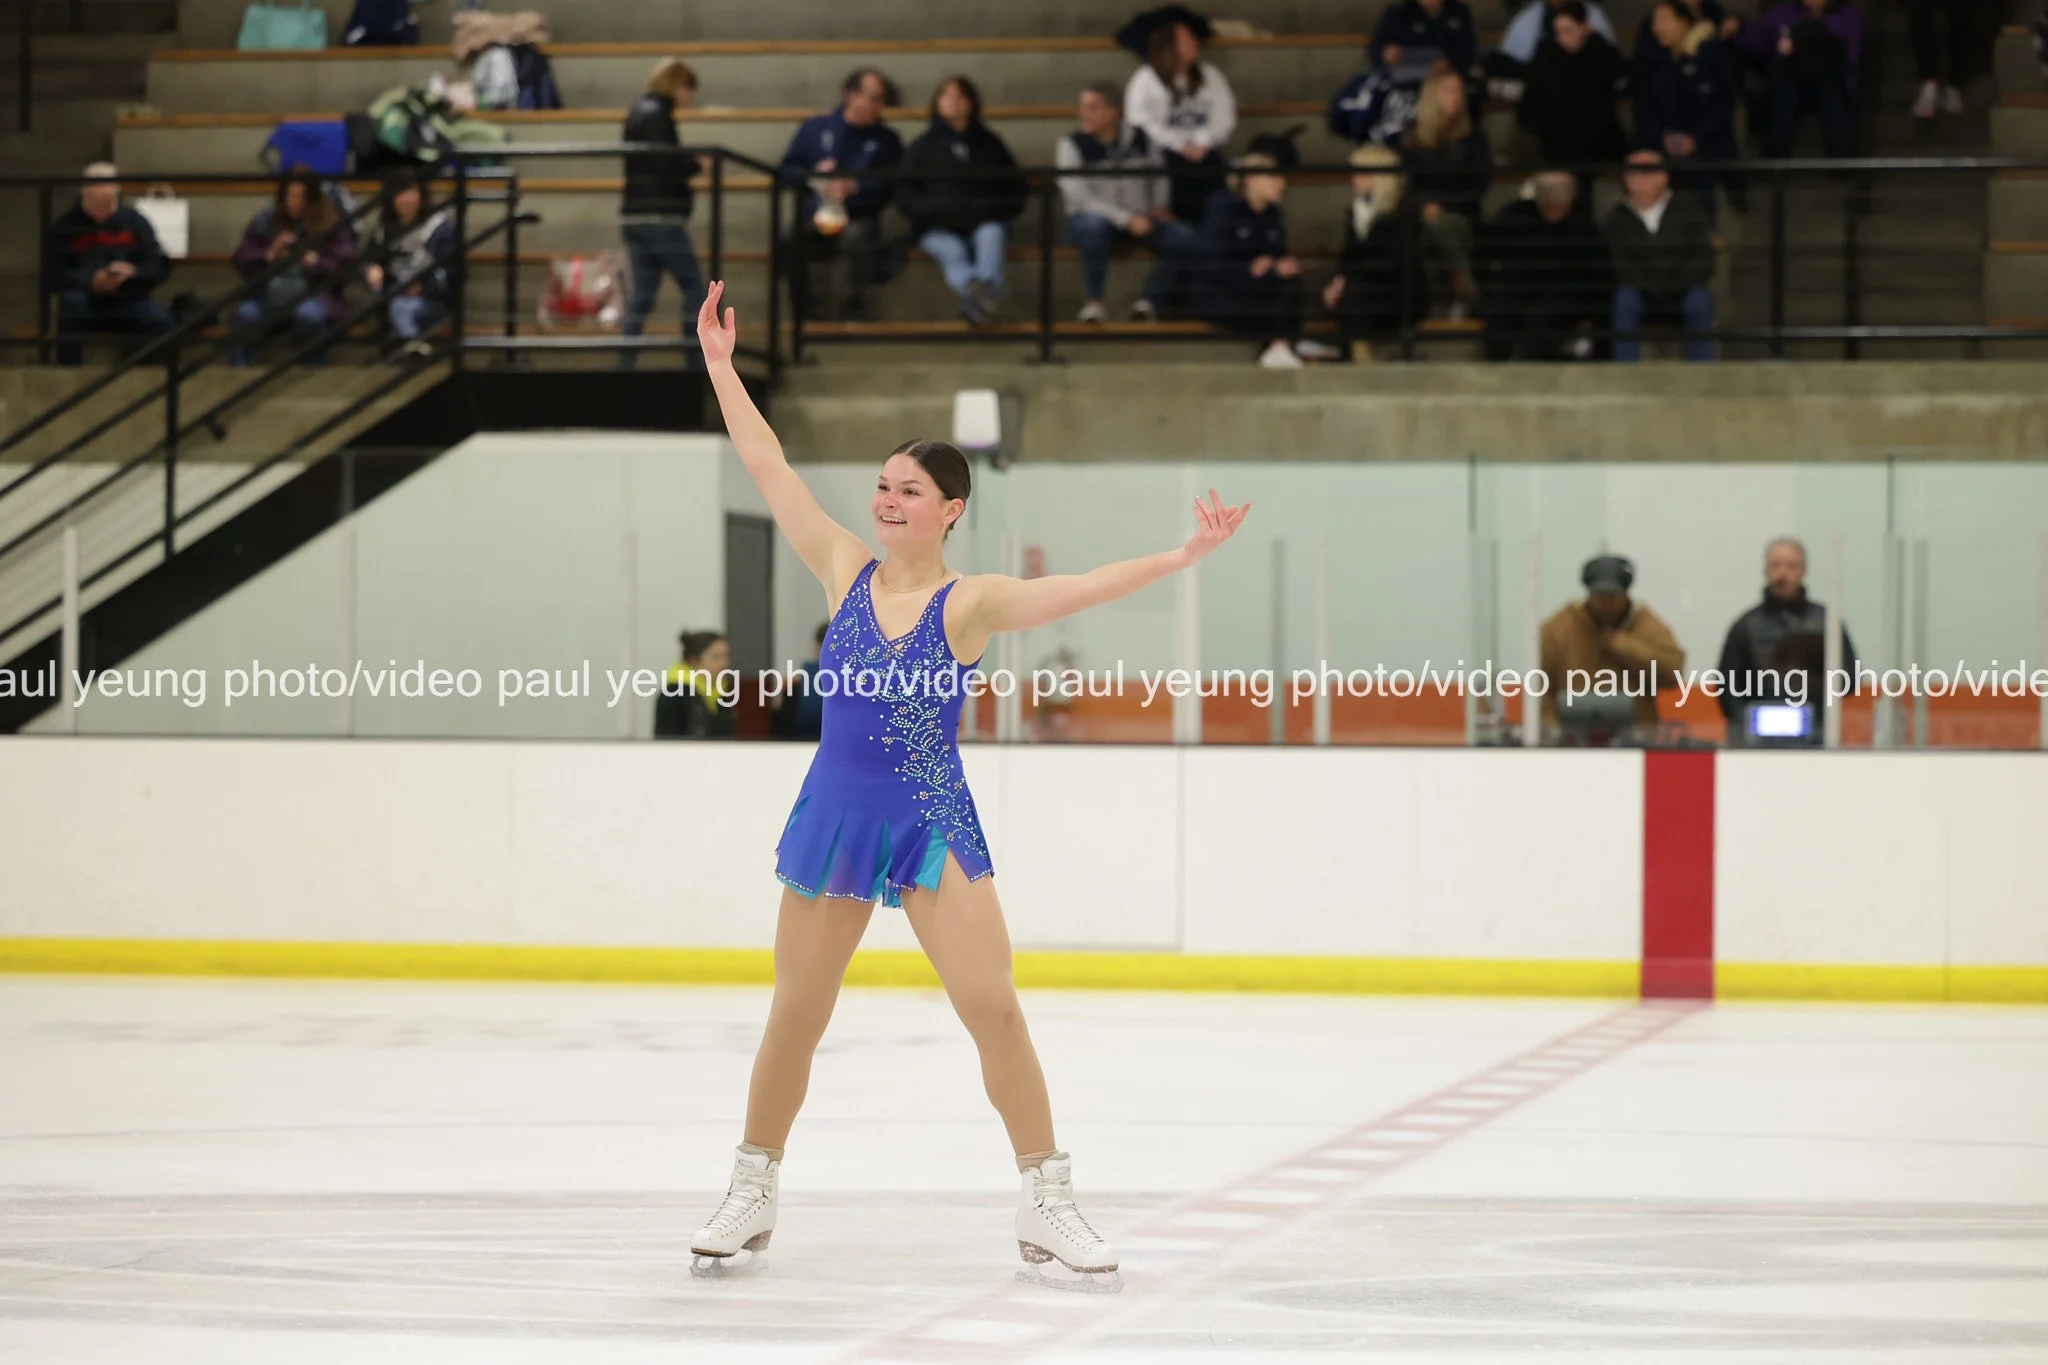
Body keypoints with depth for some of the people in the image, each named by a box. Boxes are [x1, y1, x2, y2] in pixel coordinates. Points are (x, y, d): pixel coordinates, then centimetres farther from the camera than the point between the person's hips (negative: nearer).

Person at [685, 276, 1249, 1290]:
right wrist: (720, 364, 6)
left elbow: (1081, 588, -19)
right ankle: (750, 1195, 25)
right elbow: (769, 470, 5)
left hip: (933, 823, -3)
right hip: (834, 816, 3)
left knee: (993, 1009, -8)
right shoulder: (847, 573, 1)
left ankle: (1047, 1209, 0)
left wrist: (1180, 558, -32)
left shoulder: (970, 604, -7)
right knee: (793, 1020, 10)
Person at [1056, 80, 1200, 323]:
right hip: (1092, 217, -3)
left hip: (1139, 219, 3)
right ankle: (1093, 301, -23)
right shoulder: (1072, 145, -9)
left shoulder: (1139, 138, 2)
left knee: (1186, 239, -22)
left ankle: (1150, 301, -9)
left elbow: (1159, 174, 22)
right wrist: (1126, 219, -24)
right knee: (1093, 225, -41)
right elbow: (1078, 197, -17)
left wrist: (1160, 207, 9)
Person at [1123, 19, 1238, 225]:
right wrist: (1180, 145, -13)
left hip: (1204, 152, 3)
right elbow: (1140, 120, -8)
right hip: (1163, 153, -3)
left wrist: (1202, 143, -10)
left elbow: (1225, 115, 8)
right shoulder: (1145, 79, 3)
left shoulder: (1211, 76, 16)